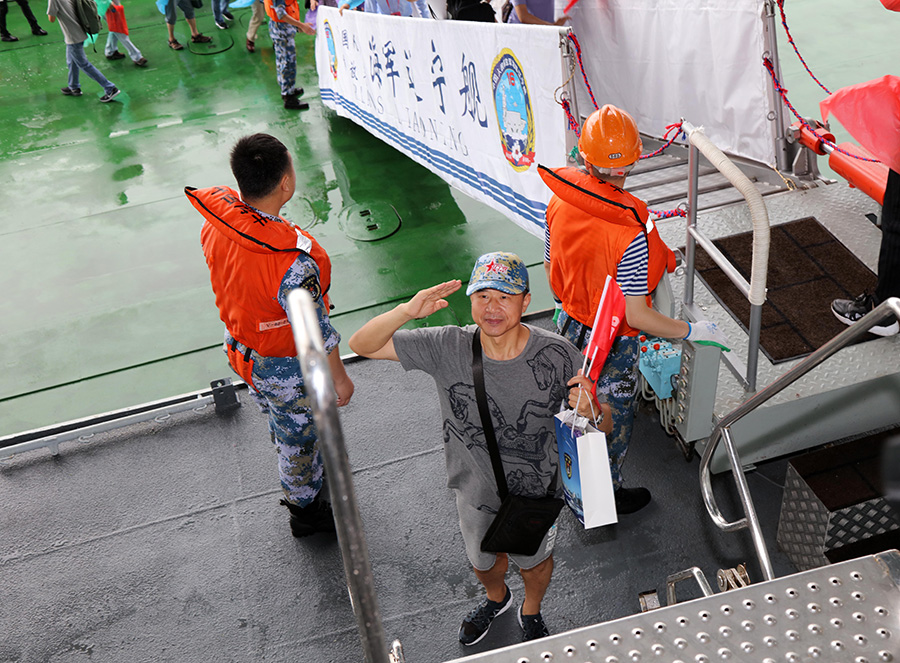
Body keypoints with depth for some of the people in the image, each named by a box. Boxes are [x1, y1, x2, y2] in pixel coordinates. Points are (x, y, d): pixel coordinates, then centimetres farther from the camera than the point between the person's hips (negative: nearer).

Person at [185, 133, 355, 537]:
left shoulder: (215, 222, -17)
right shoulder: (294, 262, -40)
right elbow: (317, 336, -27)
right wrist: (339, 379, -10)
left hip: (242, 351, 7)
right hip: (287, 369, -7)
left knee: (281, 424, 31)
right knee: (300, 437, 20)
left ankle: (305, 482, 59)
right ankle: (306, 510, 46)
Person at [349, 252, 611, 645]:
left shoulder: (557, 356, -27)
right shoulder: (448, 347, -25)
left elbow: (604, 424, -16)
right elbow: (362, 345, -24)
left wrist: (591, 410, -41)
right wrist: (406, 311, -43)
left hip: (536, 490, -1)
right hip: (475, 490, 1)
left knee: (535, 559, 28)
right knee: (483, 559, 30)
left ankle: (531, 612, 64)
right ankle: (496, 598, 68)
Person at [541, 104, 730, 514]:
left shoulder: (561, 201, -14)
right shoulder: (630, 230, -34)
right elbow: (637, 317, -28)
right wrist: (693, 331, -15)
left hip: (570, 327, 6)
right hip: (612, 343, -6)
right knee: (613, 421, 19)